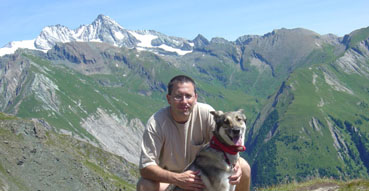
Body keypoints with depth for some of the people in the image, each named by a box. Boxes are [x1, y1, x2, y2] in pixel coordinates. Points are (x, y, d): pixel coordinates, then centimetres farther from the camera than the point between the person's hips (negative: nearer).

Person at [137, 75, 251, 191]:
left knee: (243, 166, -20)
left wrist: (235, 165, -39)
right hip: (171, 176, -2)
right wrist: (177, 179, -40)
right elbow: (145, 167, -25)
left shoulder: (206, 113, -18)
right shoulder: (155, 123, -23)